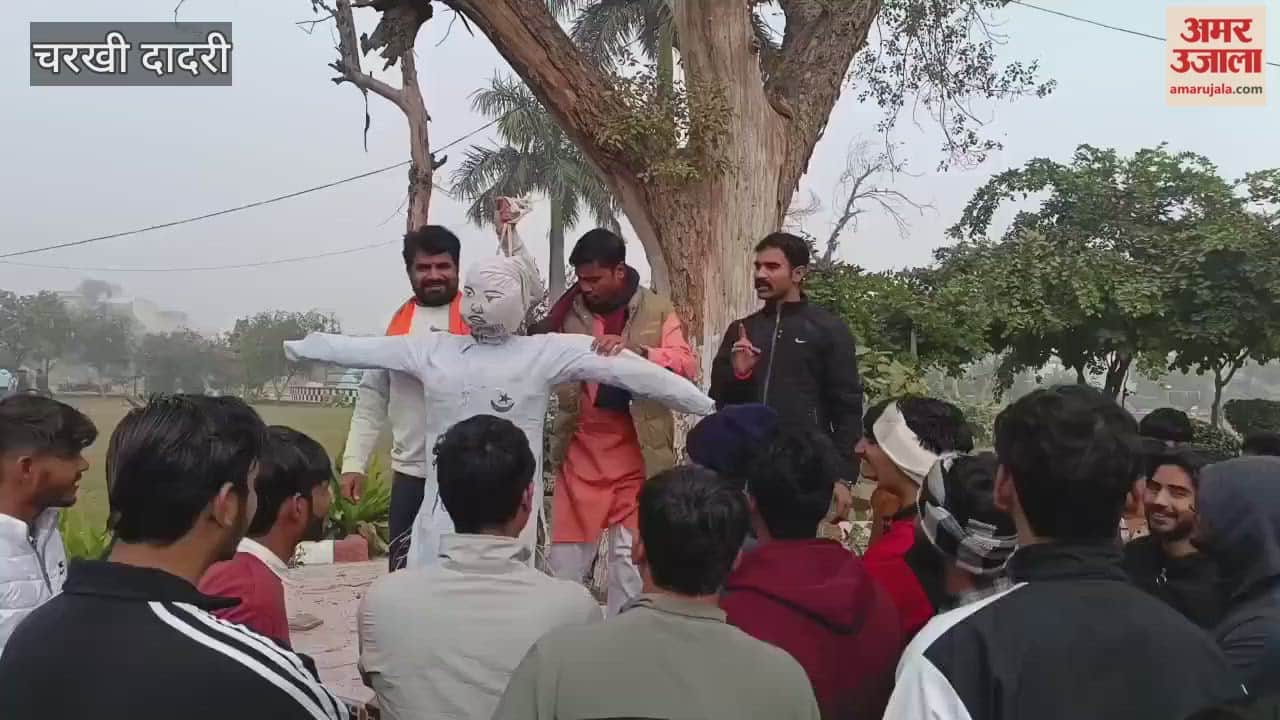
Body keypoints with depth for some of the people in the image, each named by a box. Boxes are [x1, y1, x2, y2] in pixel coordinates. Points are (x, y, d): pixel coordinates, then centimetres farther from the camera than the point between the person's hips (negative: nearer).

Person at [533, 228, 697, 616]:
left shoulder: (657, 310, 1)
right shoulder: (568, 310, 4)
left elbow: (687, 366, -11)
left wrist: (634, 349, -28)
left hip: (638, 451, -1)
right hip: (581, 448, 1)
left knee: (631, 558, 7)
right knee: (565, 555, 5)